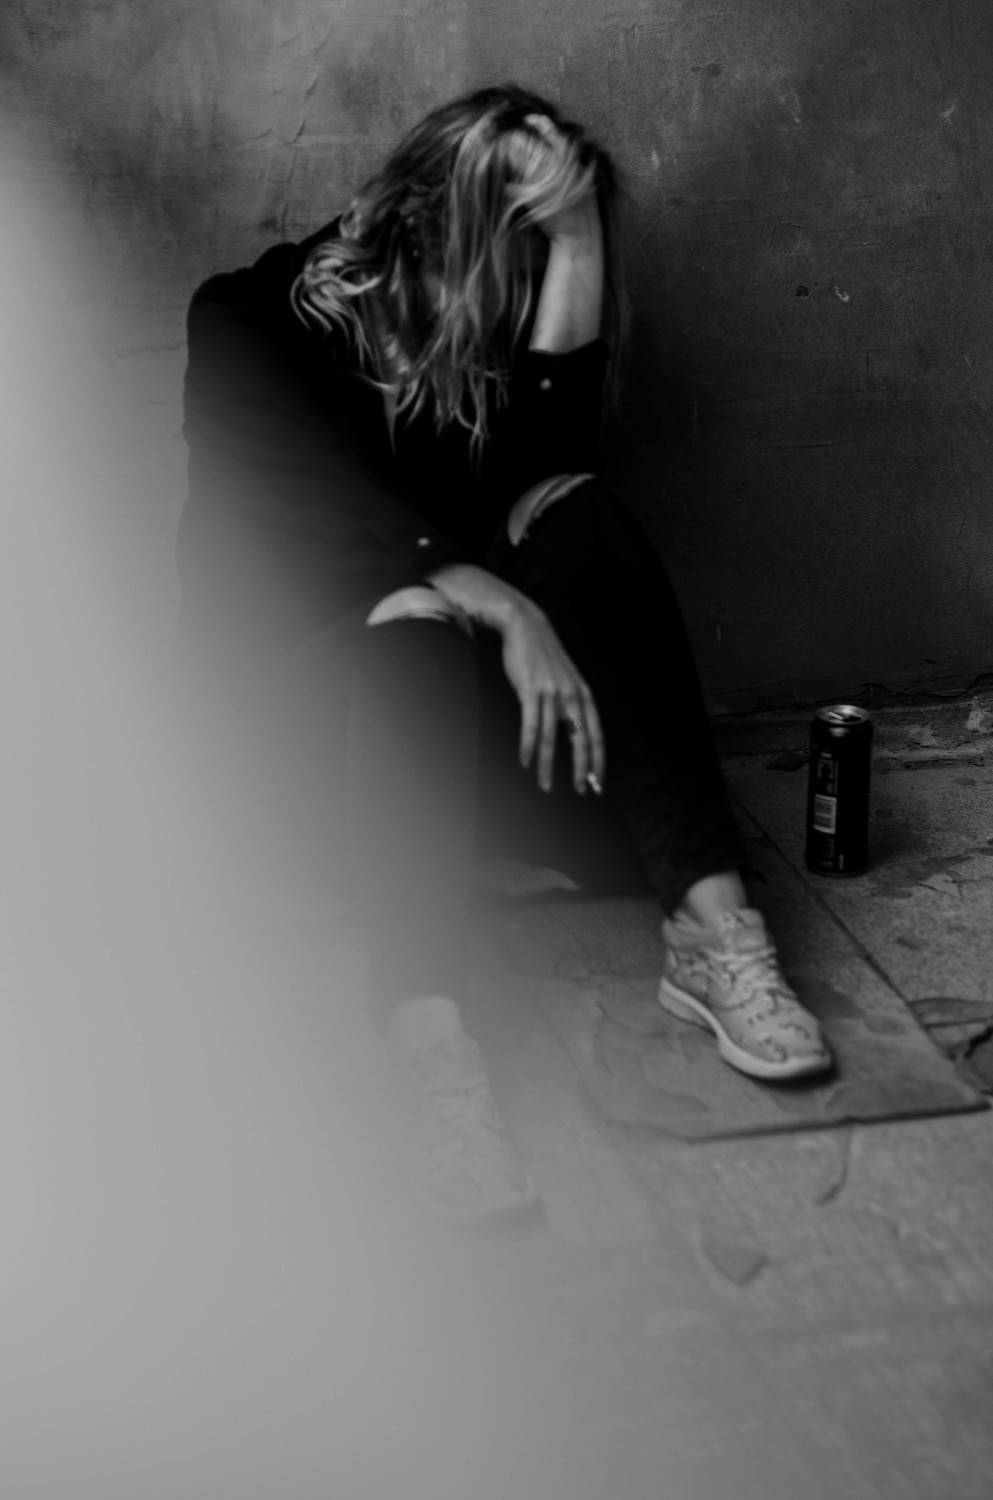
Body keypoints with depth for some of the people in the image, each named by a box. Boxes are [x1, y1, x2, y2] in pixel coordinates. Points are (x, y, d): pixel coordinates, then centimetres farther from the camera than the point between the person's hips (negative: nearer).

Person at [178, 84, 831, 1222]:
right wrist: (504, 612, -35)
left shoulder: (480, 327, 5)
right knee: (414, 629, -37)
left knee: (581, 521, -24)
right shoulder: (255, 320, -8)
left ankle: (710, 920, -35)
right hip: (297, 679, -4)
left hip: (458, 691, 4)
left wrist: (579, 237, -20)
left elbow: (545, 463, -16)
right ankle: (425, 1040, -54)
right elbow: (326, 503, -23)